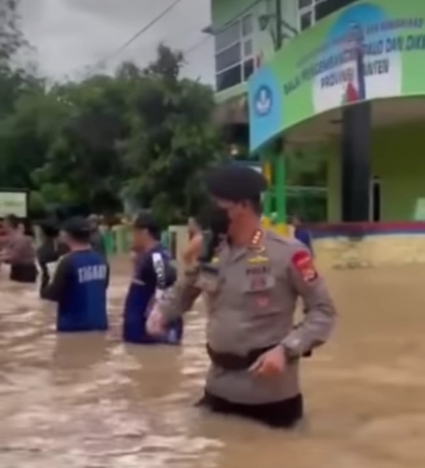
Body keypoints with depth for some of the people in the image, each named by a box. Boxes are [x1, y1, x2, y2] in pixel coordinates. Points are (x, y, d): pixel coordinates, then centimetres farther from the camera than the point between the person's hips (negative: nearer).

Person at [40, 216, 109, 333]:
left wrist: (44, 289, 8)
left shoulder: (68, 262, -17)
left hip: (74, 325, -6)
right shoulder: (101, 260, 3)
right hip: (98, 323, 6)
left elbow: (55, 294, -13)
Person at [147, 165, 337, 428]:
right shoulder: (211, 253, 2)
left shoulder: (288, 254, -14)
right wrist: (161, 312, -5)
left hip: (270, 393, -5)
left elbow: (324, 311, -9)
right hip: (220, 386, 5)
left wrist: (286, 350, -19)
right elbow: (183, 293, 16)